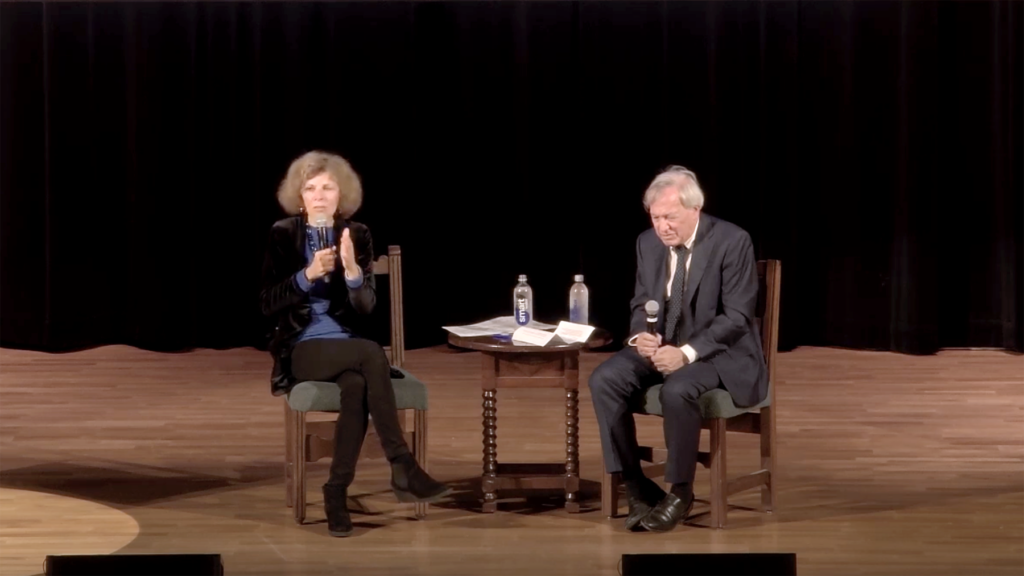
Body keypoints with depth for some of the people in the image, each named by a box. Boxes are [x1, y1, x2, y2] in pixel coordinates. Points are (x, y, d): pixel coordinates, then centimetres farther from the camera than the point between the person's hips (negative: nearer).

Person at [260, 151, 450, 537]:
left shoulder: (357, 234, 6)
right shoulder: (283, 235, 1)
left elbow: (366, 306, -2)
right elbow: (268, 304, -5)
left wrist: (351, 268, -21)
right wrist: (309, 274, -19)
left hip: (347, 348, 2)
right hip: (303, 350, -2)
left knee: (357, 384, -36)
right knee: (372, 354, -34)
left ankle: (337, 491, -26)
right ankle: (402, 468, -34)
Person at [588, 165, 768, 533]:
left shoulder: (732, 241, -15)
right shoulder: (648, 243, 3)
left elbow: (737, 316, -17)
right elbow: (640, 304, 12)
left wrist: (687, 352, -28)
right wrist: (640, 335, -13)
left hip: (719, 351, -6)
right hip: (662, 346, 6)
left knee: (677, 390, -37)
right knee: (604, 380, -21)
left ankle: (680, 491, -16)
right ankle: (636, 488, -14)